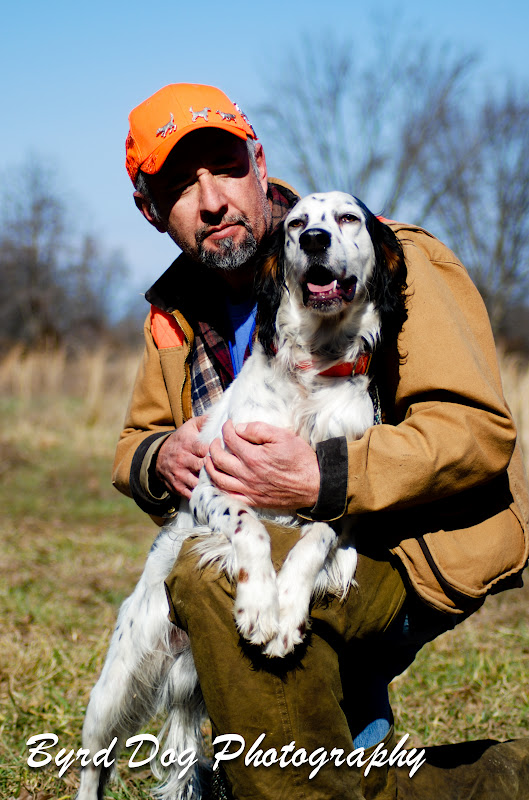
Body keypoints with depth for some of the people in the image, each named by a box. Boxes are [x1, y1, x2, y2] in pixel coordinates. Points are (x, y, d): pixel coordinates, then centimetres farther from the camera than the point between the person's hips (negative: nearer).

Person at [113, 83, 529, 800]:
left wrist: (322, 478, -35)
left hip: (416, 552, -8)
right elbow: (136, 439, 17)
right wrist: (161, 458, -10)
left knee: (215, 573, -35)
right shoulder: (176, 309, 7)